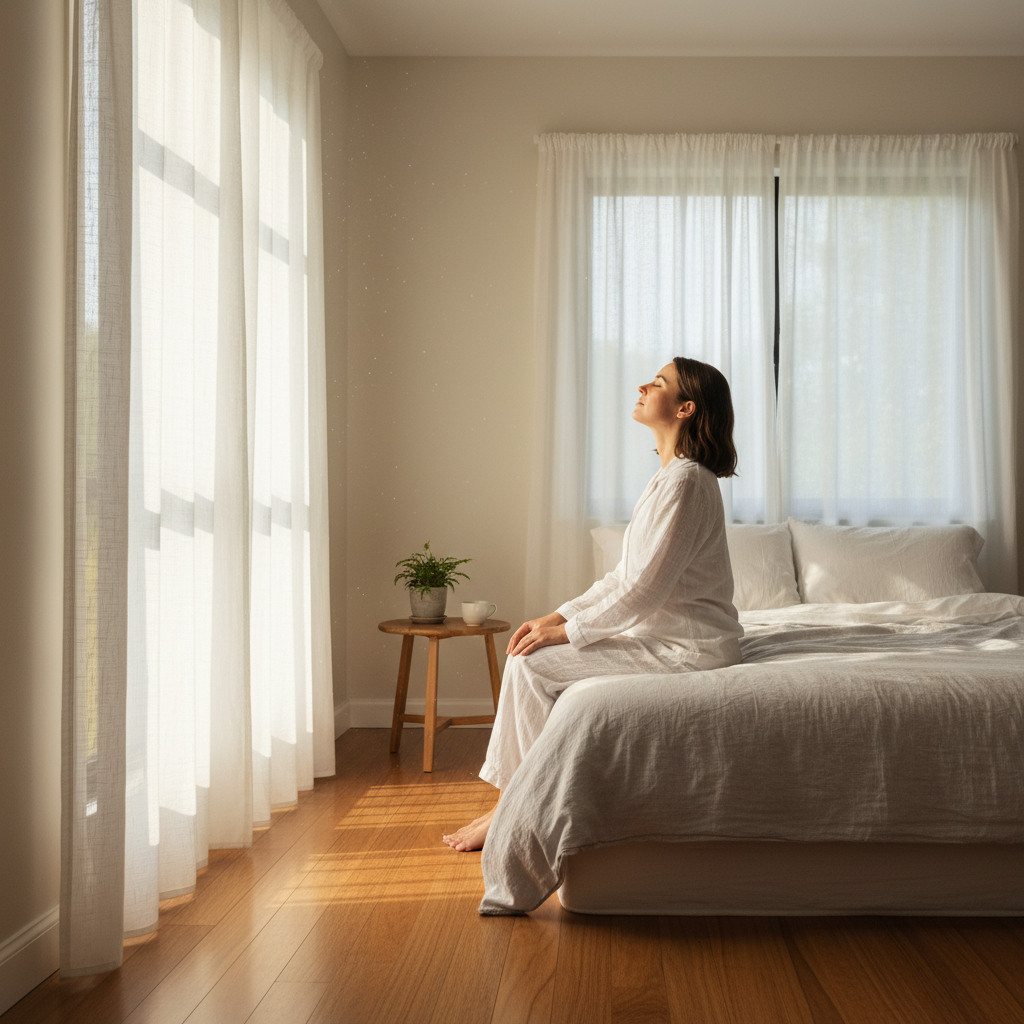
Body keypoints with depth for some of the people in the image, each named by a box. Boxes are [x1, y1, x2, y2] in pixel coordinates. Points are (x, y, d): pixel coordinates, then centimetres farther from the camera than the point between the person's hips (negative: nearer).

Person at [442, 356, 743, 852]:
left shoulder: (686, 482, -19)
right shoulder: (670, 476, 13)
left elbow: (645, 588, -23)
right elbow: (626, 576, 14)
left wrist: (568, 630, -15)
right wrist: (559, 615, 5)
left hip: (685, 649, -10)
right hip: (660, 633, 10)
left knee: (531, 665, -13)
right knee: (530, 660, 5)